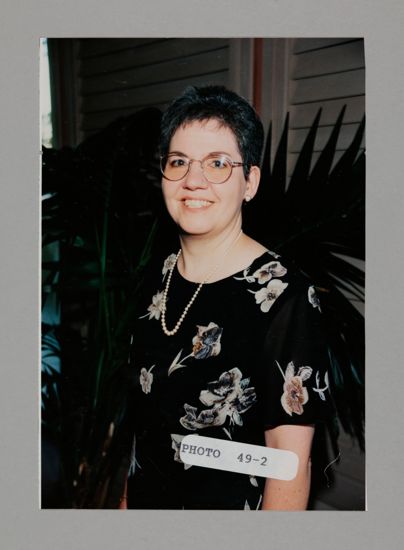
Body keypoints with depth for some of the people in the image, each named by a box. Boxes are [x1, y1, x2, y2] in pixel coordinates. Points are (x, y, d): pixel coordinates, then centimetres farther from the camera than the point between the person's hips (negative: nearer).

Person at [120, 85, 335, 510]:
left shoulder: (284, 294, -22)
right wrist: (126, 498, 8)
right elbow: (143, 413, 5)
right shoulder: (157, 277, -3)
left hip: (233, 504, -5)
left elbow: (290, 461, -20)